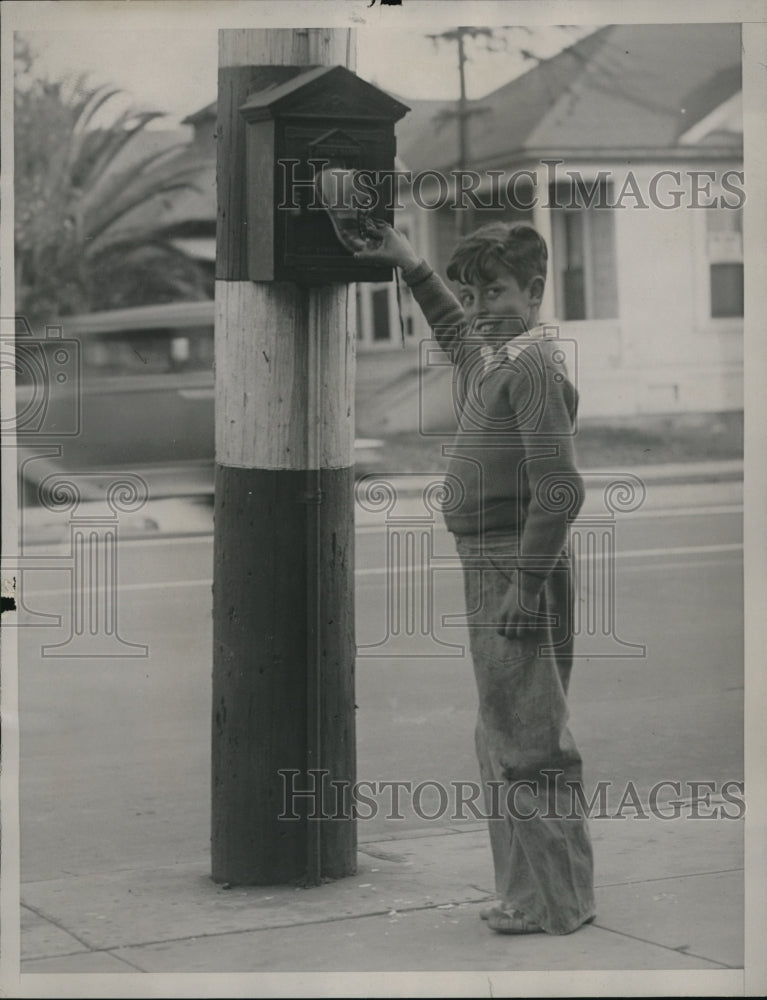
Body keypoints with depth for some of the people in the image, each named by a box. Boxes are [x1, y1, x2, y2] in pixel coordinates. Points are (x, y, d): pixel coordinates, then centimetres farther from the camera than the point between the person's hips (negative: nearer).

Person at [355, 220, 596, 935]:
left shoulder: (534, 365, -16)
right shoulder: (492, 355, 12)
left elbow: (559, 492, -23)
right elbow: (456, 329, 40)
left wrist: (525, 587, -23)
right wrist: (411, 267, 35)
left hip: (519, 575, -10)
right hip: (490, 572, 10)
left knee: (529, 742, -4)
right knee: (502, 740, 16)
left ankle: (556, 903, 4)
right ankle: (527, 895, 25)